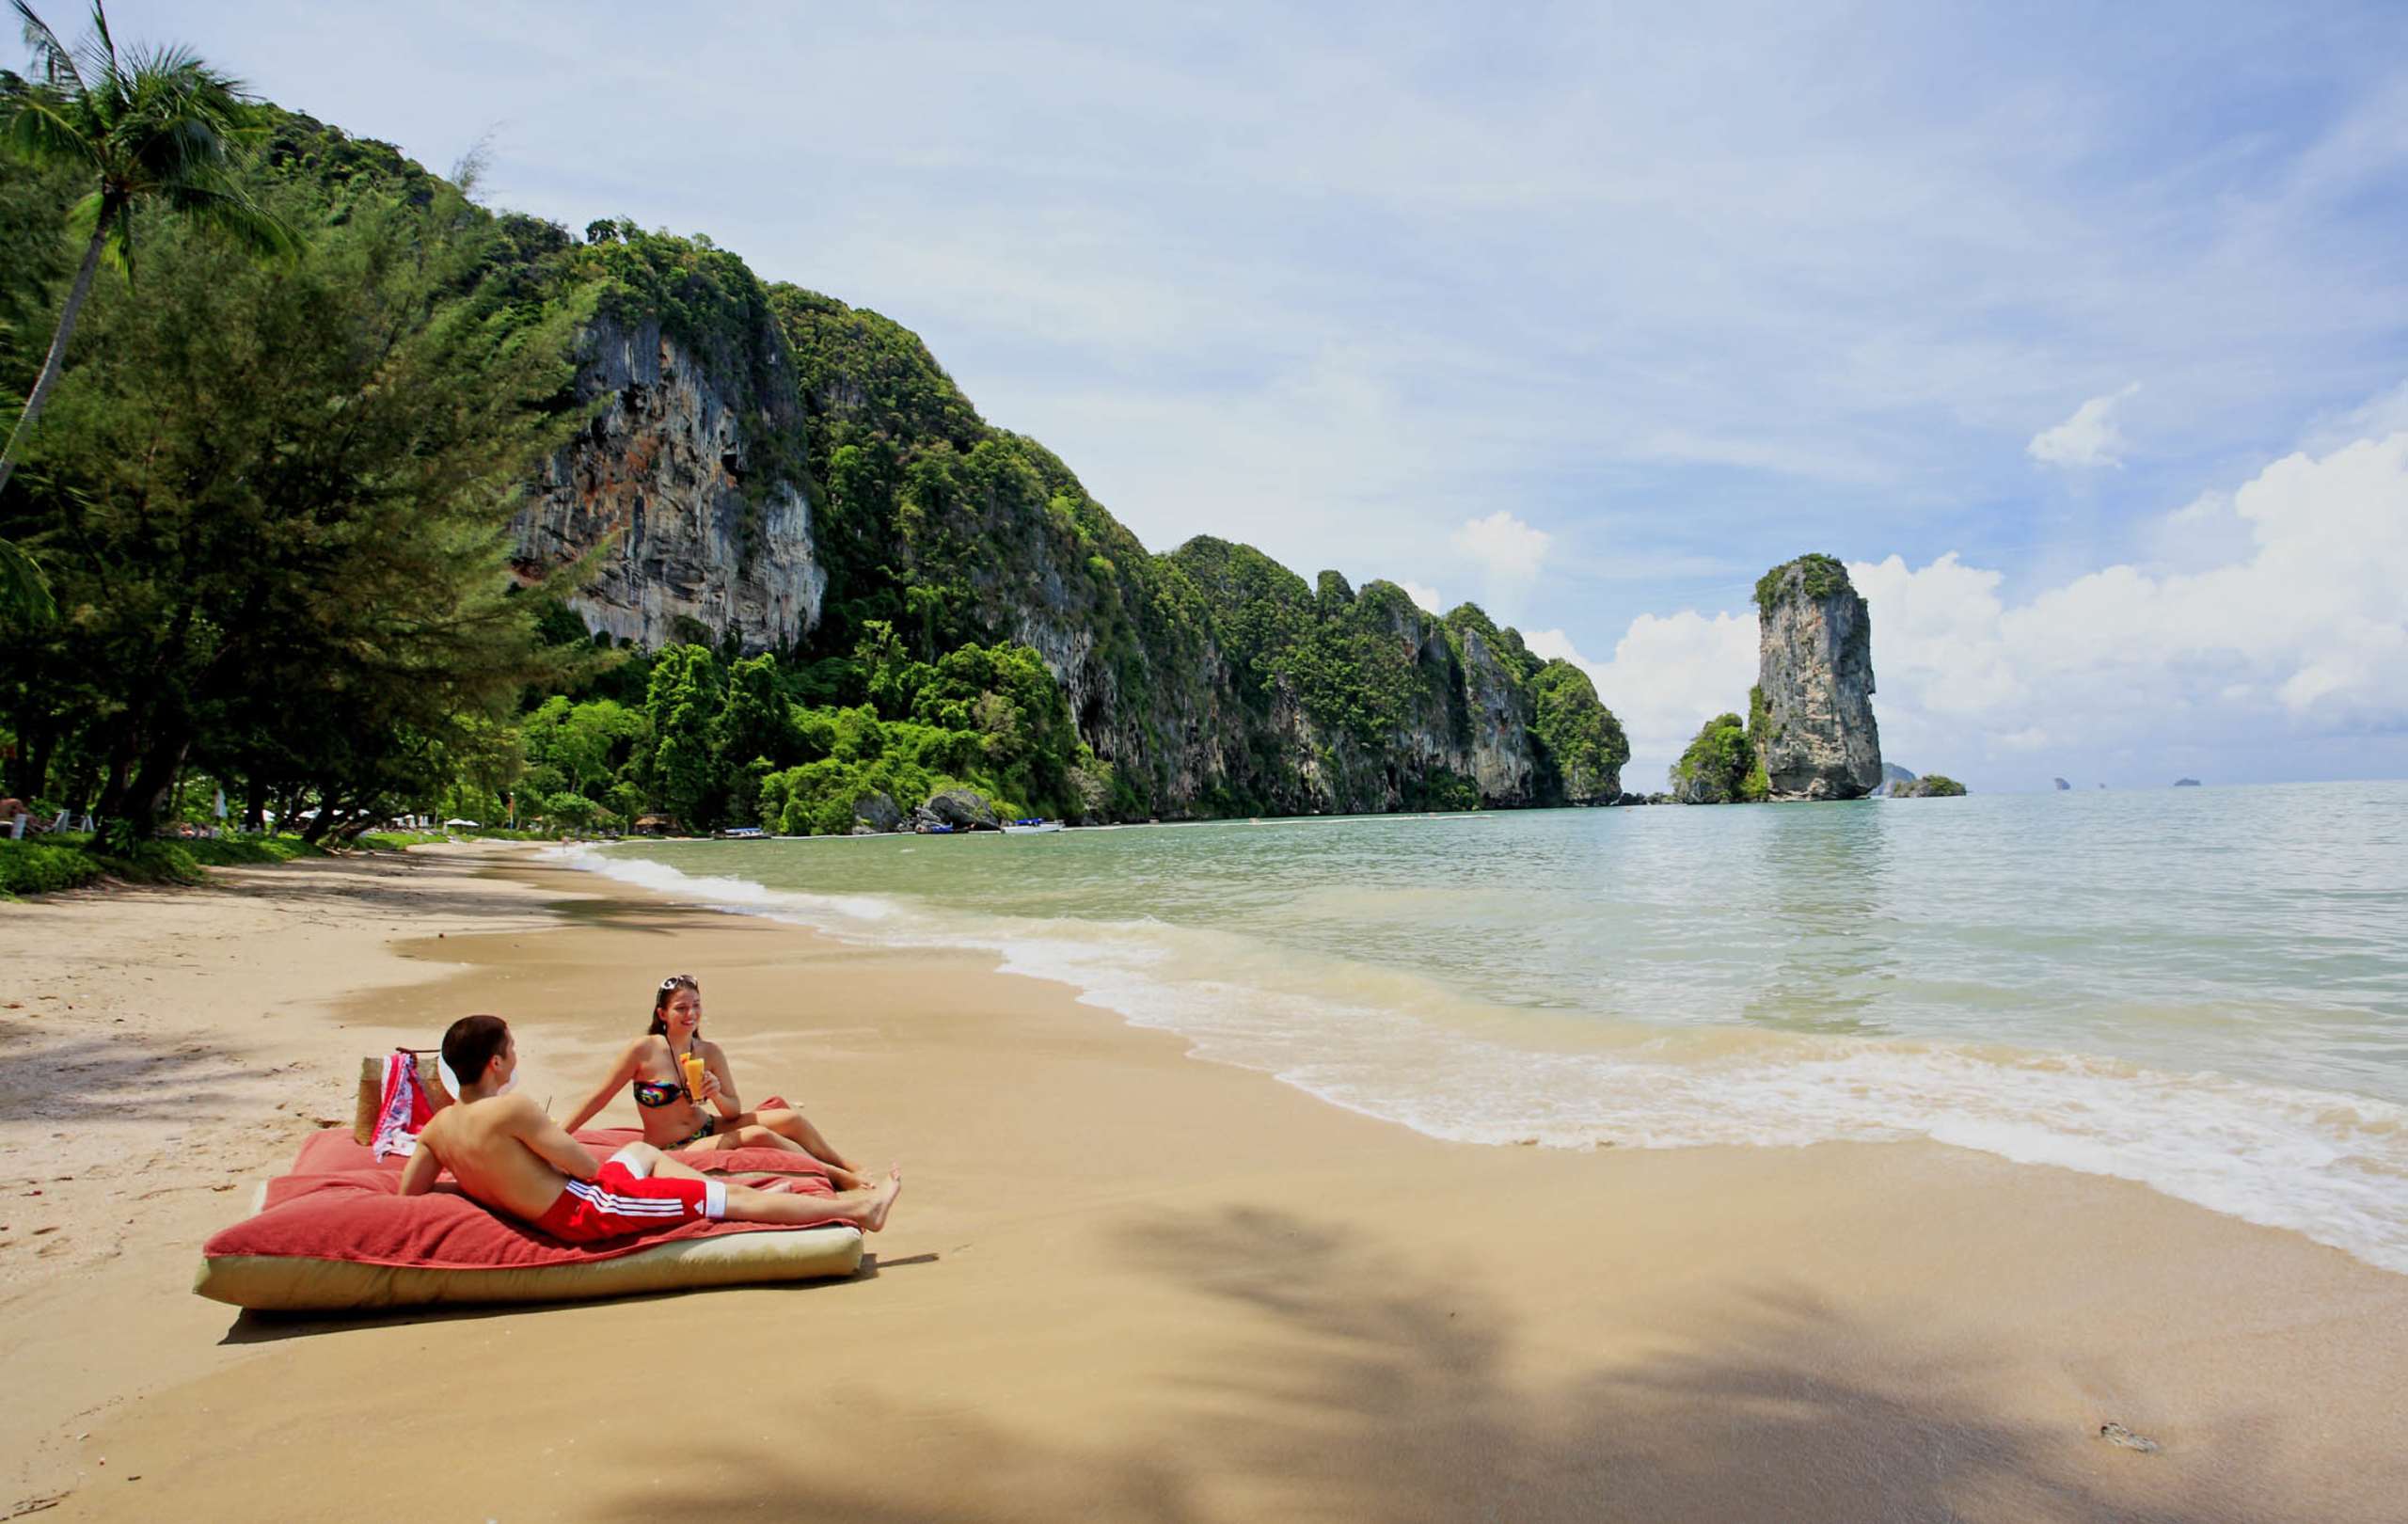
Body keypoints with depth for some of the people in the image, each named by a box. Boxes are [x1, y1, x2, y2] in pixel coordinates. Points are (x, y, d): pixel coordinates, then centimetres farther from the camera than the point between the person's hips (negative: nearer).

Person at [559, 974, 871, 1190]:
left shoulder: (711, 1052, 0)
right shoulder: (643, 1050, -12)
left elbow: (734, 1111, 4)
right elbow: (600, 1097, -4)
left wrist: (717, 1095, -18)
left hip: (709, 1130, 5)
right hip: (673, 1153, -5)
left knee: (789, 1118, -16)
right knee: (758, 1136, -28)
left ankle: (855, 1172, -8)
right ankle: (836, 1177, -21)